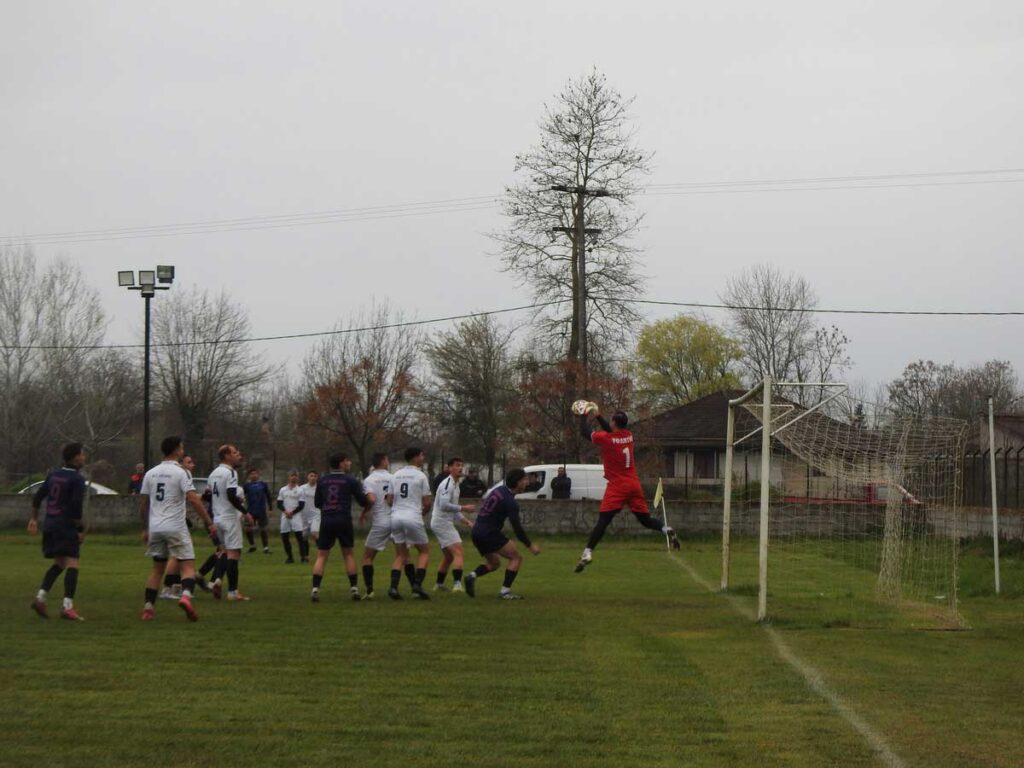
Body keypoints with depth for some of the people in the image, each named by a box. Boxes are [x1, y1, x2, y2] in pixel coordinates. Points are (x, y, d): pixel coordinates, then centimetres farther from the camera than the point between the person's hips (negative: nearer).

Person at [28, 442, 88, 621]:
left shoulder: (53, 474, 12)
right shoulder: (77, 479, -10)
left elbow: (38, 497, 14)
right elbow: (76, 507, -17)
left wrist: (34, 518, 23)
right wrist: (81, 529, -11)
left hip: (49, 525, 8)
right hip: (67, 526, -8)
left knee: (58, 563, 19)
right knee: (72, 564, -9)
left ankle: (40, 597, 8)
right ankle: (67, 606, -19)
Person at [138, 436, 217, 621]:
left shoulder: (151, 473, 10)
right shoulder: (180, 473, -8)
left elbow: (143, 503, 14)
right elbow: (193, 499, -16)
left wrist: (145, 529, 24)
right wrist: (209, 523, -13)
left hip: (155, 528, 6)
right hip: (175, 528, -5)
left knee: (157, 568, 17)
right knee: (188, 566, -3)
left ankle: (148, 607, 11)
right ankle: (186, 596, -29)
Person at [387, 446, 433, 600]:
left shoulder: (396, 475, 11)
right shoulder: (421, 476, -2)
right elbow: (427, 502, -2)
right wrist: (422, 512, 19)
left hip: (396, 516, 5)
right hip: (413, 517, -5)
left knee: (400, 554, 13)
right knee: (424, 551, 11)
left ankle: (393, 586, -4)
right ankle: (417, 584, -5)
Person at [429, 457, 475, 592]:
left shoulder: (455, 485, 18)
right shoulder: (447, 484, -15)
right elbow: (444, 505, -24)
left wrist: (463, 519, 14)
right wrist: (463, 508, -18)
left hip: (445, 523, 11)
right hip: (442, 523, -11)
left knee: (448, 557, 20)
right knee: (458, 552, -18)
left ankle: (439, 585, 28)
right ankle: (457, 583, -27)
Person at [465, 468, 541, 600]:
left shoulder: (499, 489, 9)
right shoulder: (510, 502, -15)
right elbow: (517, 528, -15)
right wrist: (530, 545, -6)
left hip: (477, 531, 9)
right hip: (490, 533, -9)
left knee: (494, 562, 22)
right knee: (516, 558, 2)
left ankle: (473, 575, -3)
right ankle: (505, 591, -5)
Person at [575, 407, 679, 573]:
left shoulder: (604, 438, -10)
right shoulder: (629, 436, 8)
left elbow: (584, 432, 4)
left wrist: (584, 416, 20)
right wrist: (598, 416, 28)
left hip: (617, 487, -5)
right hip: (634, 485, 5)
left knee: (603, 520, -11)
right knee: (645, 519, 13)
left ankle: (587, 553, -20)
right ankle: (666, 529, -14)